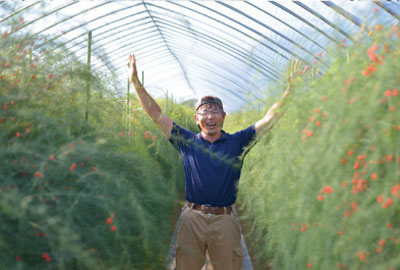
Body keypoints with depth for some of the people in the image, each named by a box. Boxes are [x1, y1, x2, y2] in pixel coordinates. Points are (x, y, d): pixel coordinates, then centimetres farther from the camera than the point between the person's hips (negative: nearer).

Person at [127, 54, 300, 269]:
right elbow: (157, 116, 6)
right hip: (192, 218, 1)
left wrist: (289, 88, -2)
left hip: (225, 221, 0)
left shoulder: (236, 142, 6)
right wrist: (136, 83, 2)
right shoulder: (187, 141, 7)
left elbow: (269, 119, 4)